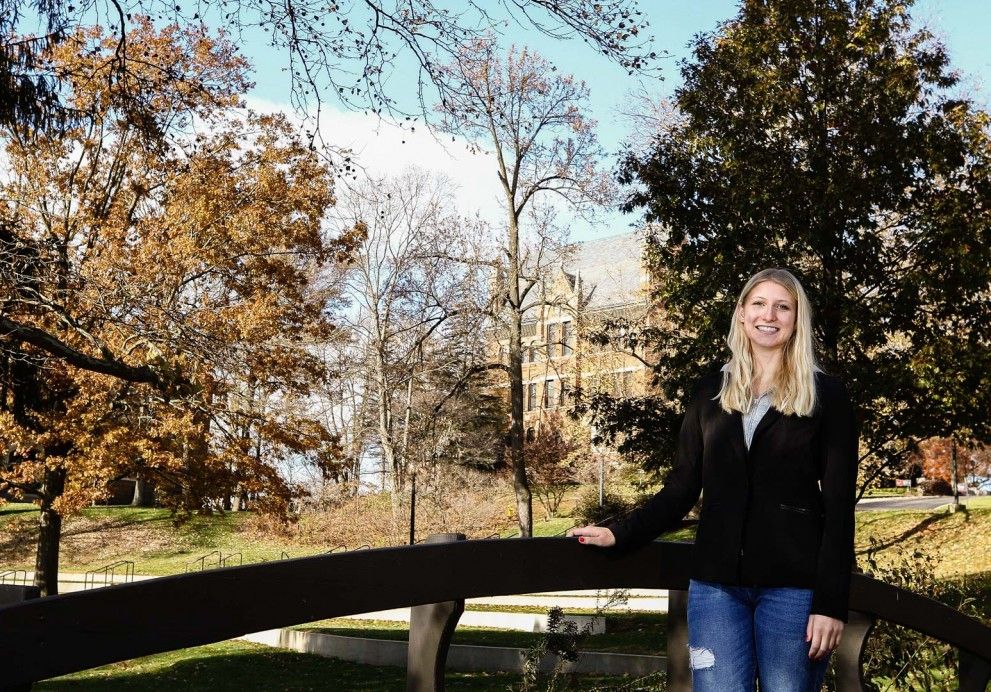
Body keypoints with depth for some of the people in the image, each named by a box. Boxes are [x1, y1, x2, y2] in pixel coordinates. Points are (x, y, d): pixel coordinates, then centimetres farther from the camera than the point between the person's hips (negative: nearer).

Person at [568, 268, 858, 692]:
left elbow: (838, 506, -2)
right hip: (715, 583, 2)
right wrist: (620, 534, 1)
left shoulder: (825, 395, 3)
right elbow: (681, 489, 12)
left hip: (792, 586, -2)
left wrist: (831, 603, -8)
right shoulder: (711, 393, 11)